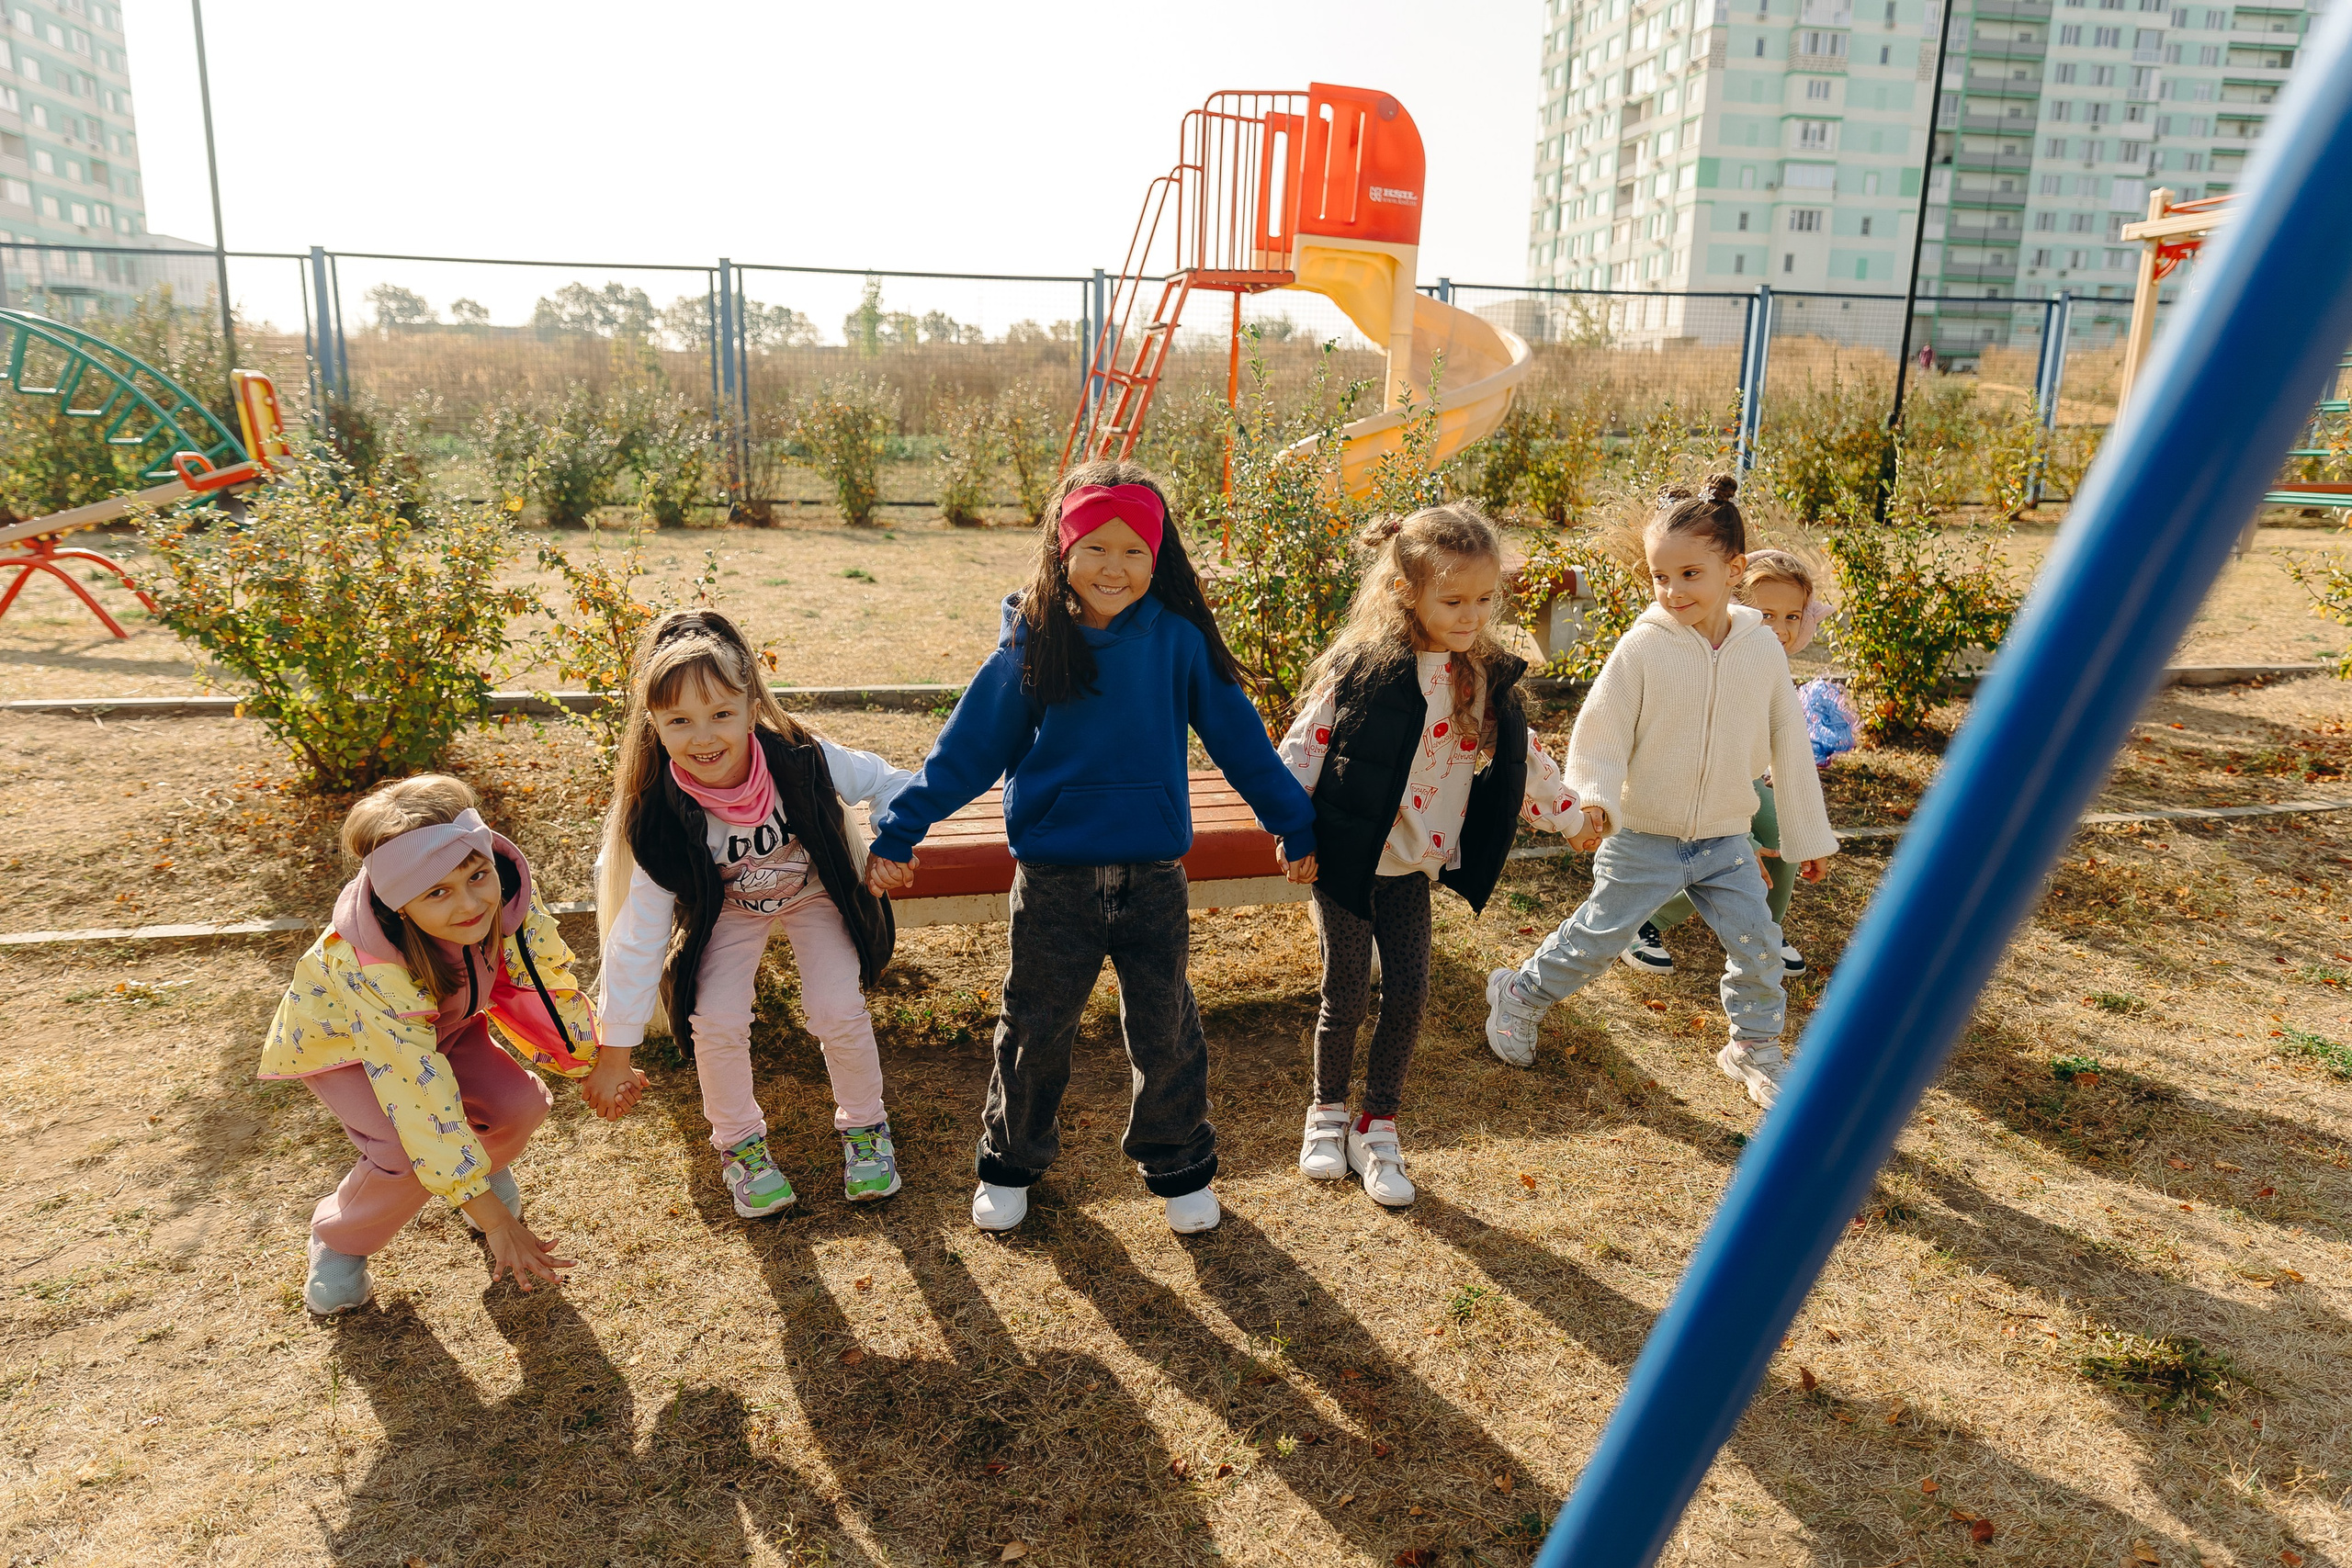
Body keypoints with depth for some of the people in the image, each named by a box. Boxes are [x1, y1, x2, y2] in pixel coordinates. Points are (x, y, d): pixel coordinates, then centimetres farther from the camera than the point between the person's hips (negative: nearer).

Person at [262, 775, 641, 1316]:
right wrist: (495, 1222, -38)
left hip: (441, 1021, 4)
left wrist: (601, 1066, -23)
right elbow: (424, 1102, -41)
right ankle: (338, 1240, 5)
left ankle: (485, 1165, 17)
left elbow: (551, 977, -14)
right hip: (338, 1037, -4)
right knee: (413, 1152, -27)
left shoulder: (504, 892, -32)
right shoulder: (374, 969, -43)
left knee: (521, 1105, -19)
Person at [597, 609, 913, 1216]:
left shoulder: (800, 759, -33)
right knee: (715, 1023, -15)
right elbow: (638, 935, -24)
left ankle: (864, 1126, 18)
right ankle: (740, 1142, 15)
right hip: (728, 908, 0)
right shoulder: (660, 817, -31)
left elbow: (888, 782, -12)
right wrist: (616, 1047, -21)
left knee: (838, 1012, -13)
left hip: (814, 890, 0)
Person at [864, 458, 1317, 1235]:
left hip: (1152, 873, 1)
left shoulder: (1178, 639, -4)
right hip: (1053, 876, 0)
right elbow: (969, 745, 1)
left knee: (1165, 1029, 11)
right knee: (1036, 1027, 13)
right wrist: (898, 830, 0)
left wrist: (1295, 823, 11)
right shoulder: (1031, 644, -5)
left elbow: (1238, 735, 5)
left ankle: (1179, 1165, 33)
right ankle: (1010, 1162, 35)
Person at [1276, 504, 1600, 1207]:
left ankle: (1377, 1126, 23)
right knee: (1346, 996, 6)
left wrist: (1572, 815, 21)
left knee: (1408, 996, 5)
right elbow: (1304, 745, -11)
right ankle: (1327, 1112, 30)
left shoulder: (1486, 677, 0)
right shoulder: (1361, 667, -16)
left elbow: (1520, 758, 15)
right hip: (1346, 859, -4)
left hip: (1411, 866, 4)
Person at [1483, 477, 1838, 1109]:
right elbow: (1599, 732, -12)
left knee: (1758, 946, 6)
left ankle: (1755, 1047, 30)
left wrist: (1809, 836, 10)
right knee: (1596, 938, 5)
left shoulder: (1762, 648, -5)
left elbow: (1788, 743, 5)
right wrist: (1593, 798, -32)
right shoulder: (1642, 646, -17)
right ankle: (1518, 996, 30)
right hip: (1645, 838, -3)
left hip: (1726, 841, 3)